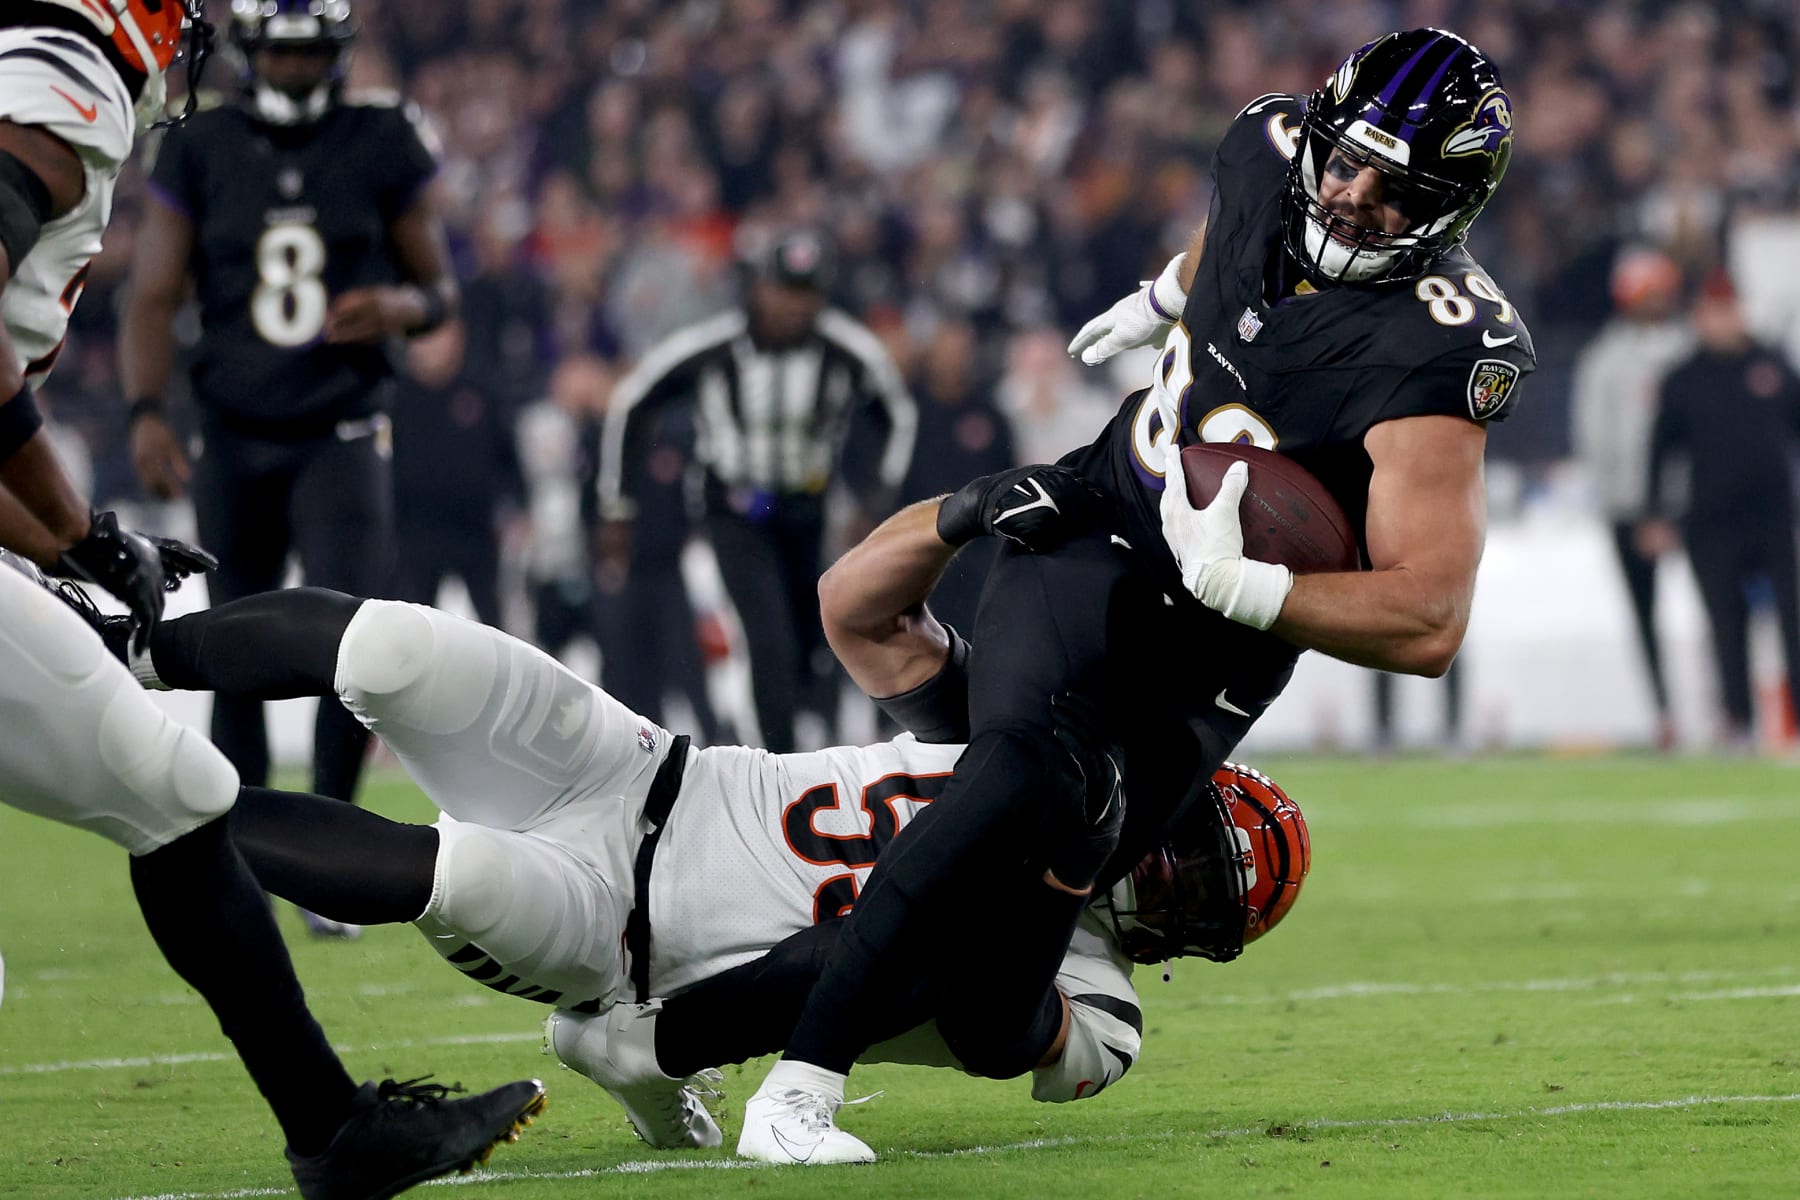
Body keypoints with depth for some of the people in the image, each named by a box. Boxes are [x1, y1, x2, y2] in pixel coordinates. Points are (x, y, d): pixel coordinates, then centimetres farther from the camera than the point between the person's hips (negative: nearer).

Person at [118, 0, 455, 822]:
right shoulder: (199, 151, 2)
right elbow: (154, 298, 0)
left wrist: (400, 308, -15)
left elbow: (441, 287, 9)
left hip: (341, 437, -1)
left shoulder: (382, 144, 1)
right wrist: (146, 411, -15)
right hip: (236, 439, 1)